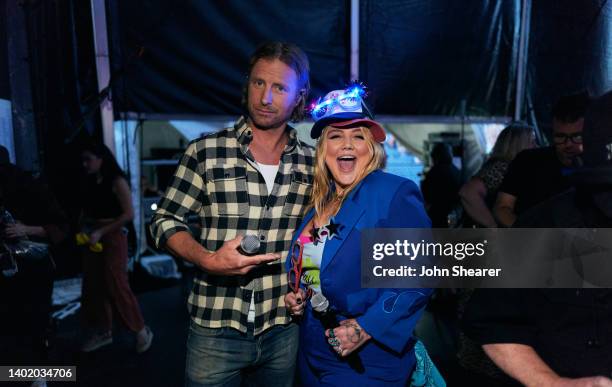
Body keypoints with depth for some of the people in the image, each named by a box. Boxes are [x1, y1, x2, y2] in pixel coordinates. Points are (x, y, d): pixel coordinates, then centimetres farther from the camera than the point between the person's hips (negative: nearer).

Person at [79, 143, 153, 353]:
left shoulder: (117, 181, -10)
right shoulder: (89, 182, 8)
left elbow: (128, 214, -15)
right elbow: (85, 210, 14)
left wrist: (101, 232, -17)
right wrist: (82, 230, -4)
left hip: (112, 237, -6)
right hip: (92, 239, 6)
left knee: (116, 286, -4)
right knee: (93, 286, 9)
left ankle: (141, 331, 9)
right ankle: (103, 332, 23)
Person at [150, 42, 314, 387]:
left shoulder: (311, 162, 1)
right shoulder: (206, 151, -6)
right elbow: (166, 220, -3)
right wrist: (209, 260, -18)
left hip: (283, 330, 3)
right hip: (215, 330, -2)